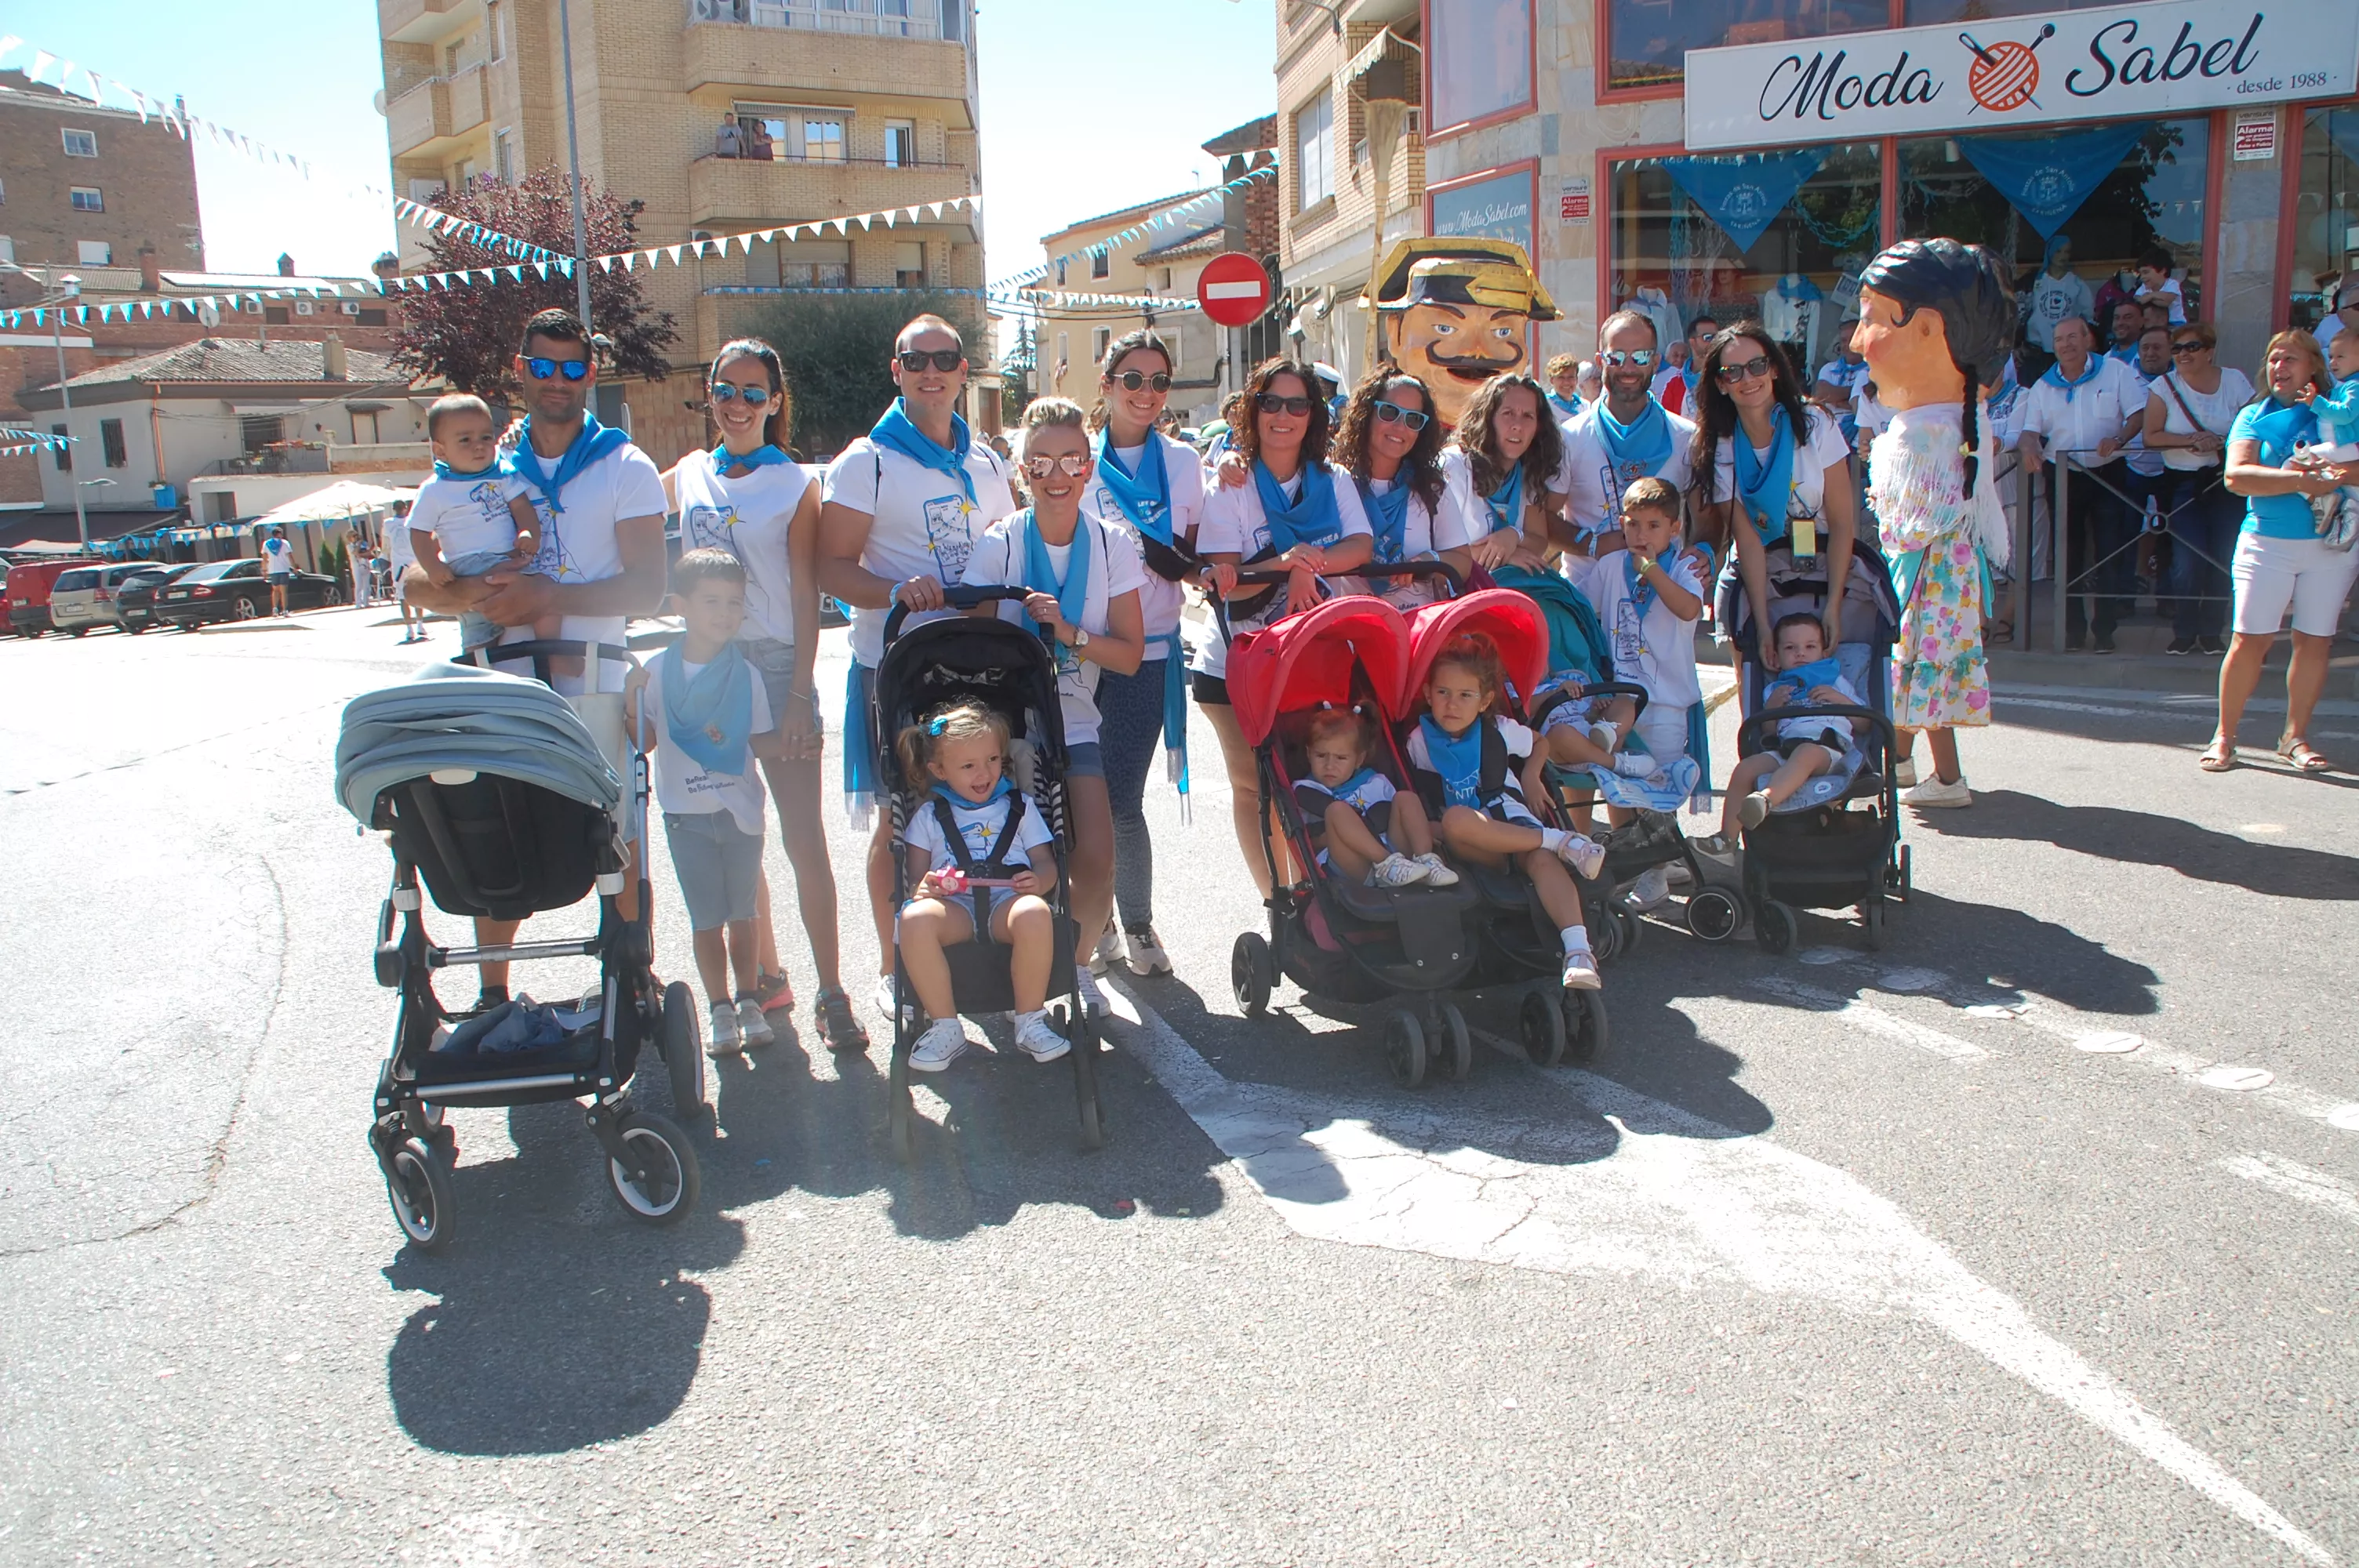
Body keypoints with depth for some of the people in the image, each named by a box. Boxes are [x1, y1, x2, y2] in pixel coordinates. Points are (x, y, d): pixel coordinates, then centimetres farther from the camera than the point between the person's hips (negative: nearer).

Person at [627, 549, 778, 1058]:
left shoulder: (744, 672, -3)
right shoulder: (657, 671, -4)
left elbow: (761, 739, -1)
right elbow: (645, 740, 1)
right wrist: (633, 704, -16)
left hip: (741, 809, 1)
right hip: (686, 812, -1)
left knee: (742, 912, 11)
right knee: (706, 917, 6)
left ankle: (748, 1002, 23)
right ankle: (720, 1009, 16)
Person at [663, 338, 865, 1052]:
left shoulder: (794, 485, -2)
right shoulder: (686, 477, 10)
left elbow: (805, 599, -6)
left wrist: (800, 699, -13)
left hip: (775, 665, -5)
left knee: (804, 839, -5)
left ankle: (831, 992, 1)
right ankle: (765, 974, 25)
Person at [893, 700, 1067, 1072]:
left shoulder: (1019, 805, 19)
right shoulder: (930, 815, 19)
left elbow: (1045, 862, 12)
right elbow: (915, 875, 12)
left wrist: (1038, 880, -13)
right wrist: (923, 888, -14)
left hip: (1008, 901, 0)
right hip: (954, 907, 1)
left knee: (1035, 913, -38)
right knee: (915, 919, -35)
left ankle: (1030, 1021, -20)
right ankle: (946, 1027, -20)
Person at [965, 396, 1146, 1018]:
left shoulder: (1112, 545, -1)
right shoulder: (998, 544, -6)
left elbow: (1130, 655, -4)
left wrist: (1069, 632, -21)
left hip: (1076, 721, 2)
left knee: (1096, 861, -13)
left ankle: (1077, 962, 15)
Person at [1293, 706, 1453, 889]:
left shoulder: (1376, 783, 23)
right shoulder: (1306, 792, 14)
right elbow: (1310, 841, 2)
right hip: (1353, 866, -4)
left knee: (1405, 799, -3)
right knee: (1336, 810, -23)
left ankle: (1425, 861, -22)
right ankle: (1387, 865, -33)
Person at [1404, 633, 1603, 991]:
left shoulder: (1500, 731, 8)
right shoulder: (1420, 741, 3)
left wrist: (1530, 779, 11)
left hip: (1513, 823, 1)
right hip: (1469, 842, -1)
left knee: (1542, 859, -34)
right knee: (1456, 819, -37)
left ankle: (1578, 951, -48)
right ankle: (1559, 841, -28)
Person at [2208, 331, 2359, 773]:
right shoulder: (2254, 417, 5)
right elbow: (2237, 476, -11)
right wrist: (2302, 480, -19)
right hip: (2267, 543, -1)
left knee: (2315, 641, 3)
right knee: (2250, 640, -5)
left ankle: (2295, 736, 16)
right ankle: (2224, 736, 5)